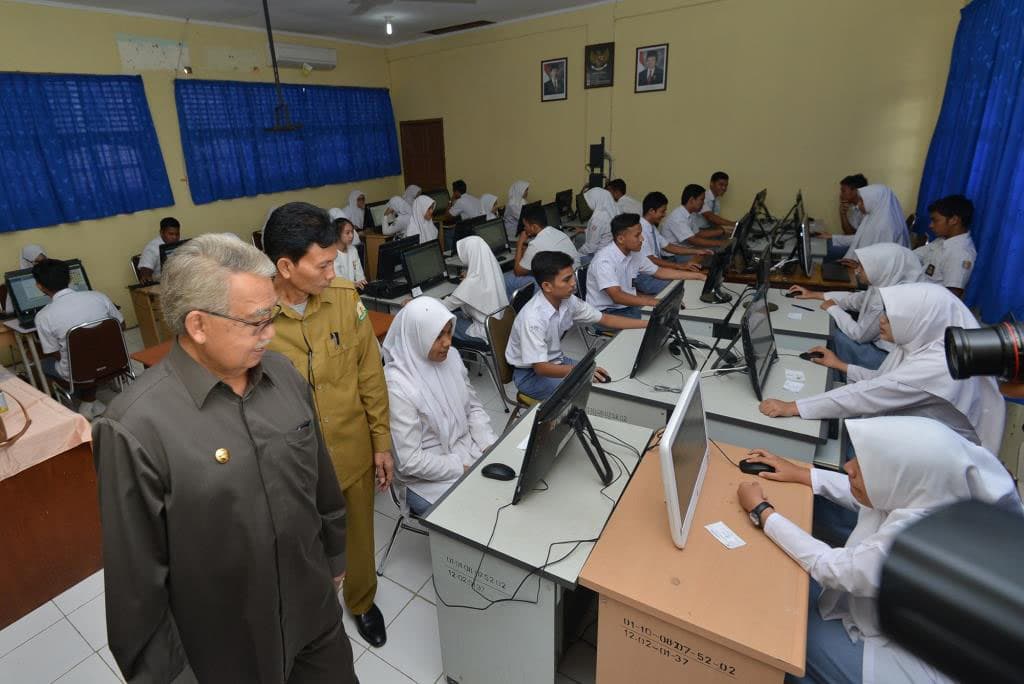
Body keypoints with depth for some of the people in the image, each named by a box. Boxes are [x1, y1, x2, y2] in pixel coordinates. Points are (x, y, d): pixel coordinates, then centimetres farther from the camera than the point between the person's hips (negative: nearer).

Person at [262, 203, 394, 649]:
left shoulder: (345, 297, -11)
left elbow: (370, 374, -2)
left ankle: (362, 602, 55)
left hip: (354, 453, 3)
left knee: (359, 537, 25)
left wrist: (382, 442, 2)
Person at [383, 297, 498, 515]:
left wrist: (491, 447, -7)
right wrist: (465, 471, -18)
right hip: (430, 478, -6)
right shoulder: (397, 387, -24)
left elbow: (473, 407, 7)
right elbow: (410, 461, -21)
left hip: (469, 452, 6)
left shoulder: (451, 357, -3)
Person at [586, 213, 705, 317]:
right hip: (606, 312, -8)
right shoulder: (604, 260, -23)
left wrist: (698, 276, 12)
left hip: (627, 305, 8)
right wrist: (656, 302, -37)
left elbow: (659, 272, 15)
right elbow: (617, 297, -32)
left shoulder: (634, 254, 3)